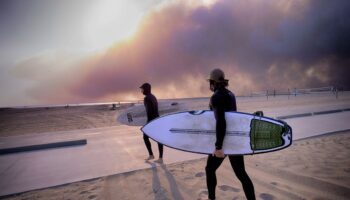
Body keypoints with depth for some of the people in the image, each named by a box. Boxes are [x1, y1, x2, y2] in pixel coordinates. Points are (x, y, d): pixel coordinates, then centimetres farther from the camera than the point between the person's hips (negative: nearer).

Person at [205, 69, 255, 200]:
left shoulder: (216, 97, -16)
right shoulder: (230, 94, 8)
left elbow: (220, 122, -27)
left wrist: (218, 146, -26)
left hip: (224, 140, -7)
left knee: (210, 169, 15)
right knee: (241, 173, 12)